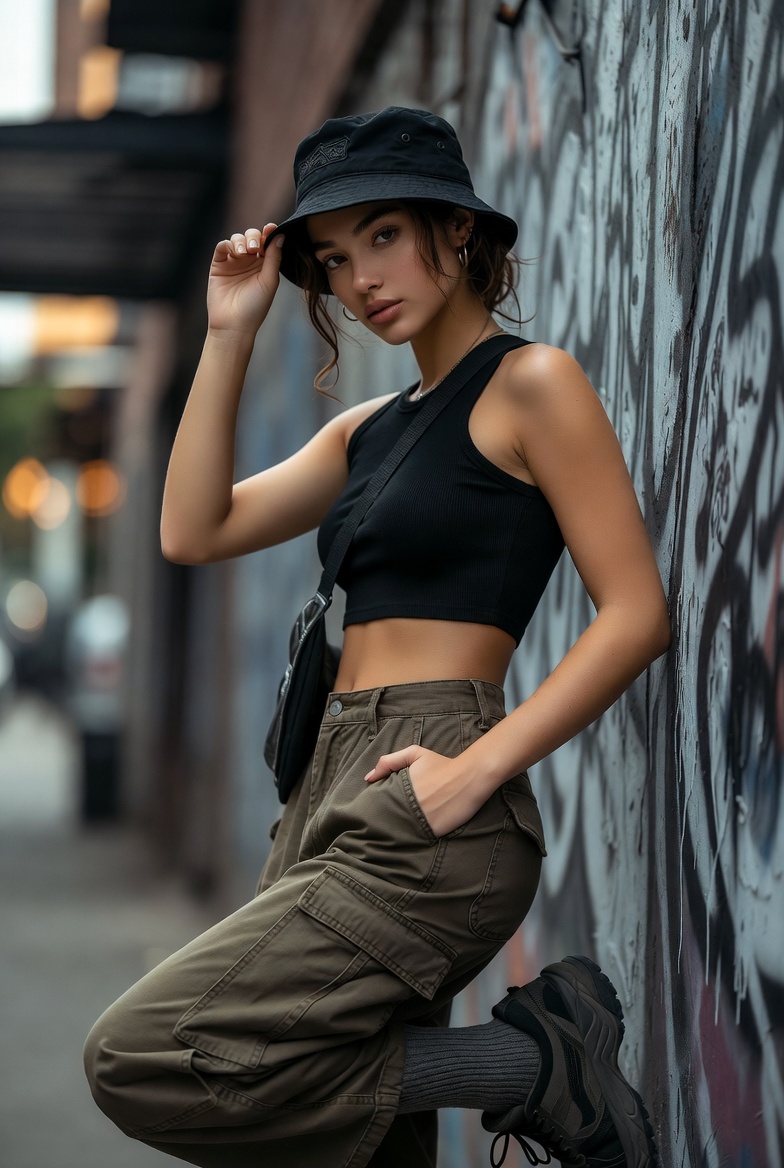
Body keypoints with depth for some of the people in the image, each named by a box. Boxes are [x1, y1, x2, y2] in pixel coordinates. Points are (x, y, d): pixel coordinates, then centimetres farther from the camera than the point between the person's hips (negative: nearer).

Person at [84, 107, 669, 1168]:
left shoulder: (531, 384, -3)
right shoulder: (372, 429, 20)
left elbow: (638, 614, -10)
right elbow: (194, 532, 15)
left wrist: (478, 768, -20)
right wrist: (229, 334, 12)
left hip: (422, 814, -8)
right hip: (335, 797, 8)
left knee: (141, 1061, -18)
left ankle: (530, 1062, -10)